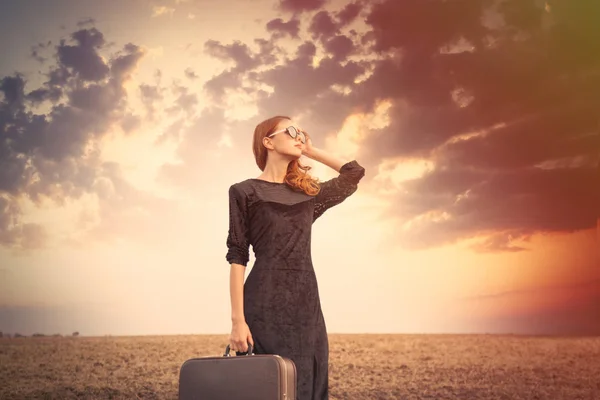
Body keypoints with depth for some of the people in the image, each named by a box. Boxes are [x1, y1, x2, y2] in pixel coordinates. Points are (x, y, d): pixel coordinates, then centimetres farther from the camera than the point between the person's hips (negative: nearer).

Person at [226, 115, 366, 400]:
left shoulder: (308, 193, 16)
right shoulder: (245, 191, 1)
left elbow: (354, 172, 25)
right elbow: (237, 258, -5)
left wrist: (311, 151, 21)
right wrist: (238, 319, -13)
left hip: (307, 304, 5)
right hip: (266, 305, -5)